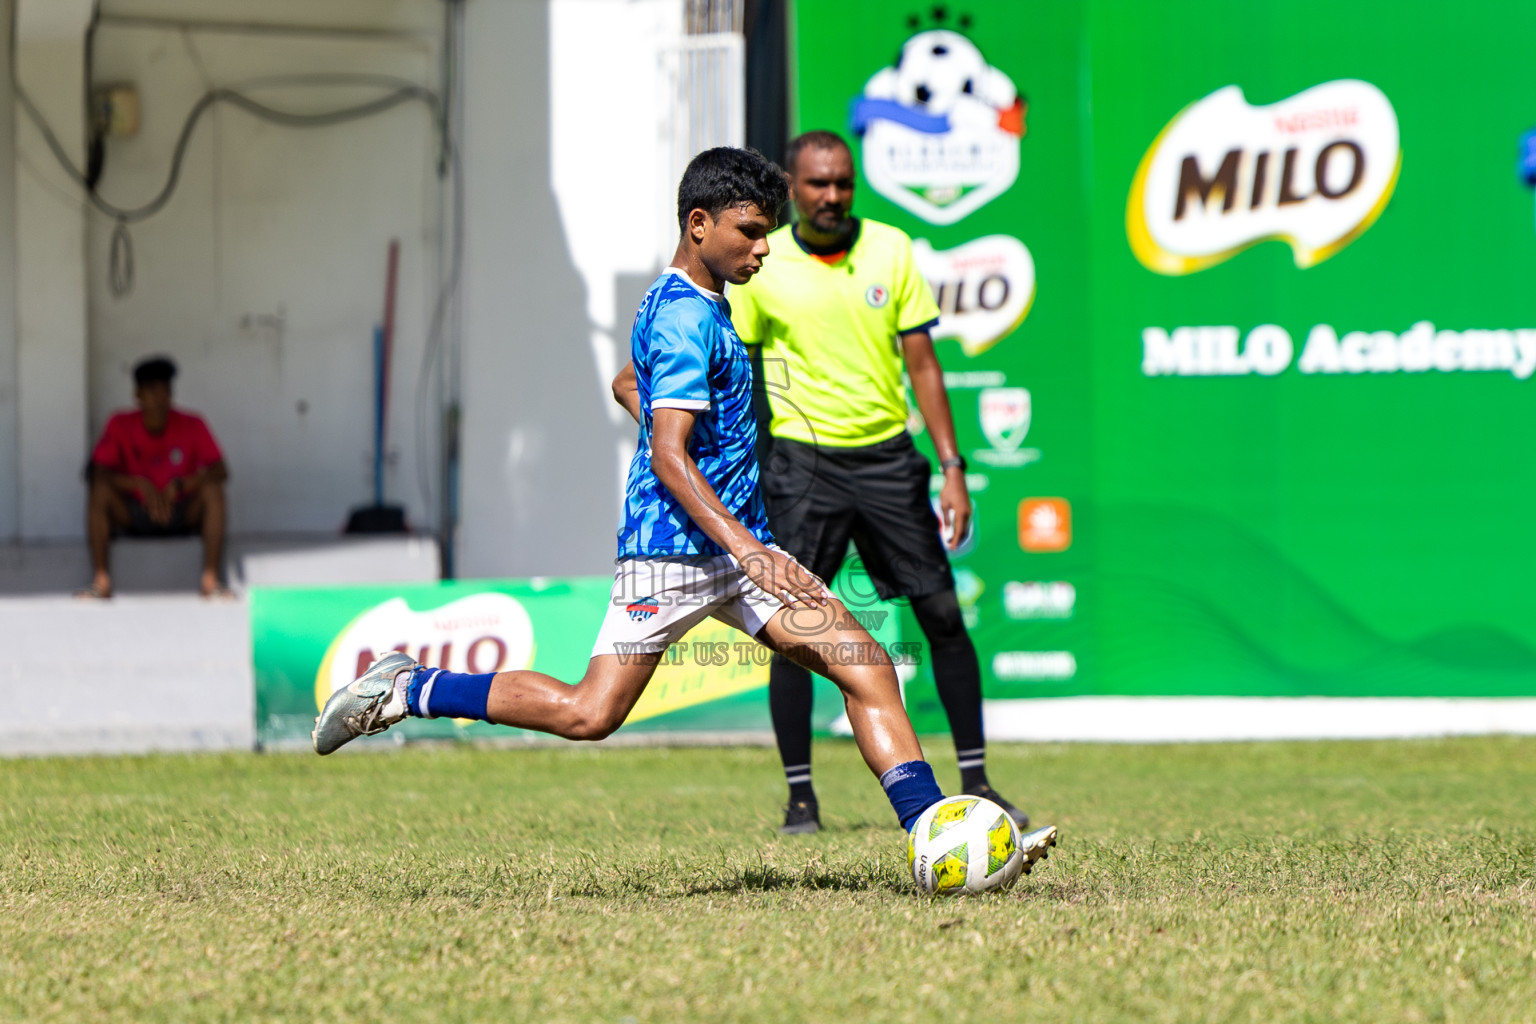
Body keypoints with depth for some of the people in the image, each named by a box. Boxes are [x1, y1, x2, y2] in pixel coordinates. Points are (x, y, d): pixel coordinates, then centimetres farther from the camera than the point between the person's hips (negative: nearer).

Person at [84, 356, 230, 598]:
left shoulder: (192, 426, -6)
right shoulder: (120, 426, -5)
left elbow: (219, 472, -13)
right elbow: (100, 474, -13)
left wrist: (178, 485, -29)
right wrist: (140, 484, -30)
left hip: (182, 515, 0)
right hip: (133, 515, 0)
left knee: (212, 489, -28)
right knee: (101, 490, -27)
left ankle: (210, 579, -31)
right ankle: (101, 580, -30)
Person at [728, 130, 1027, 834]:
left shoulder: (890, 251, 2)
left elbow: (921, 364, 4)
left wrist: (952, 469, -2)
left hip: (887, 454, 1)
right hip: (802, 463, -1)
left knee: (942, 613, -1)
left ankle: (975, 783, 8)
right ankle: (800, 795, 3)